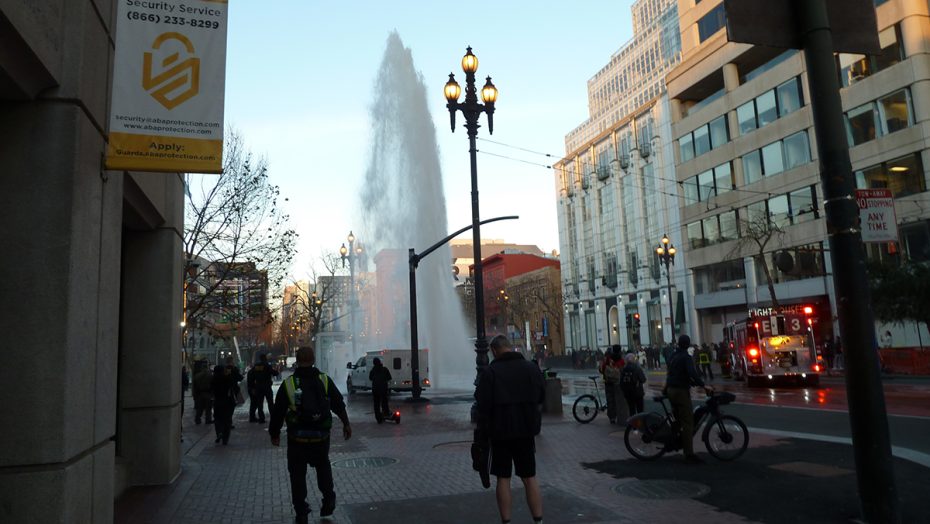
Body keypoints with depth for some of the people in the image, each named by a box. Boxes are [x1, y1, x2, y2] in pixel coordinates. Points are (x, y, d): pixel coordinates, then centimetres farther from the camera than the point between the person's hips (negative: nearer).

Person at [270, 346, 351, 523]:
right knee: (323, 465, 25)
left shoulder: (288, 384, -9)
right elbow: (339, 404, 3)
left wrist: (274, 433, 11)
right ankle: (328, 499, 16)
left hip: (297, 439, -1)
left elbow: (277, 412, -4)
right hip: (321, 437, 2)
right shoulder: (325, 381, -5)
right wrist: (346, 424, 17)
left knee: (297, 475, 12)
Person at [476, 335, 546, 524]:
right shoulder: (531, 368, 0)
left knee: (503, 478, 7)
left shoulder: (490, 372, -11)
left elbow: (483, 406, -12)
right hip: (526, 430, 3)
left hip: (500, 432, -3)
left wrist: (482, 434, -5)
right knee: (530, 478, 10)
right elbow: (541, 396, 12)